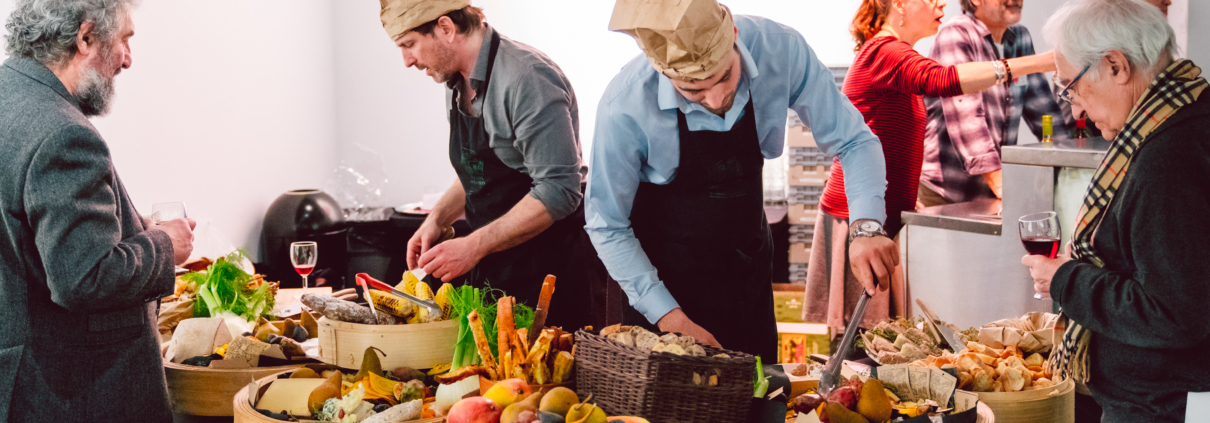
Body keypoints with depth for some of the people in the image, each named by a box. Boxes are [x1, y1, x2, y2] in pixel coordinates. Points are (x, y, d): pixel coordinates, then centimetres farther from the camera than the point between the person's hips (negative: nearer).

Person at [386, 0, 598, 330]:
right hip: (492, 268, 8)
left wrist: (473, 247, -23)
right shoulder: (457, 84, 8)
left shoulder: (527, 77, -21)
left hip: (546, 266, -8)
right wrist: (438, 219, 6)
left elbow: (558, 191, -25)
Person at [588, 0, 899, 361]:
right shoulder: (625, 107, -28)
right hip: (662, 276, -3)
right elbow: (607, 227, -15)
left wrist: (867, 227, -28)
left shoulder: (780, 50, -22)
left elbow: (853, 141, -11)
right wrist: (666, 315, -21)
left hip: (748, 271, 3)